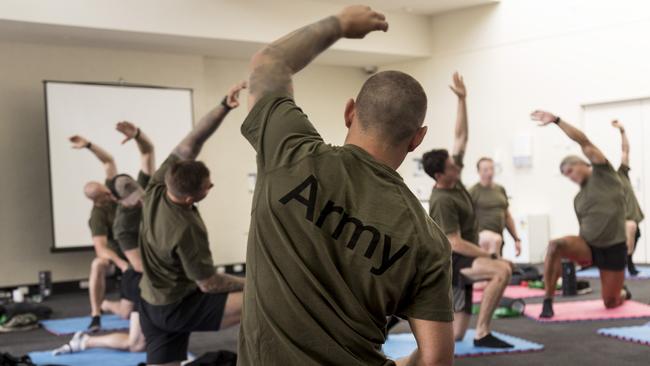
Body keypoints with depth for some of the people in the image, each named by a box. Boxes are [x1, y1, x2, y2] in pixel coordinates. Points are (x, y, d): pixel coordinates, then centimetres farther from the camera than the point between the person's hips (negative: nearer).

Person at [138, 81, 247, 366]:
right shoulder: (186, 230, -29)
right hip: (177, 308, -8)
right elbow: (208, 284, -18)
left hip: (152, 303, 8)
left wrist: (224, 106, -20)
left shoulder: (156, 188, -12)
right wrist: (248, 283, -2)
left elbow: (191, 142, -11)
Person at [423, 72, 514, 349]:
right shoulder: (442, 200, -21)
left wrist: (462, 100, -1)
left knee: (456, 334, 9)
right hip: (450, 261, -9)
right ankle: (482, 333, -26)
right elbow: (456, 244, -23)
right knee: (502, 270, -33)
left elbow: (461, 136, 5)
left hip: (462, 260, 9)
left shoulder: (454, 180, 2)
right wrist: (489, 255, -15)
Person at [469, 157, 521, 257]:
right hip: (481, 234, -6)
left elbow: (507, 216, 21)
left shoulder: (500, 190, 15)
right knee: (495, 240, -38)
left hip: (498, 237, 6)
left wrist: (516, 239, 18)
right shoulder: (473, 192, -4)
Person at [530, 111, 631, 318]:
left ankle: (623, 292, 43)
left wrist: (556, 120, -16)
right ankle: (548, 302, -22)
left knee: (611, 303, 4)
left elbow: (584, 141, -11)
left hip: (613, 249, -4)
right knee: (555, 245, -28)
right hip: (588, 246, 4)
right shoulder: (578, 199, 14)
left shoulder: (603, 173, -1)